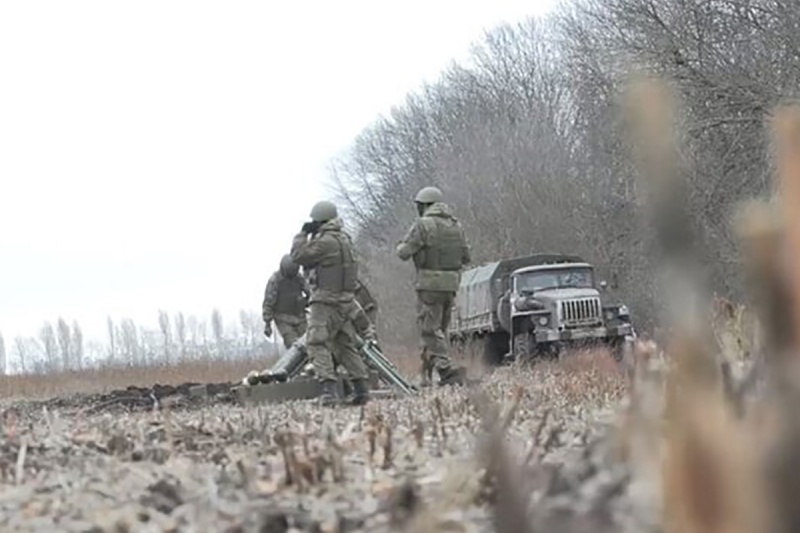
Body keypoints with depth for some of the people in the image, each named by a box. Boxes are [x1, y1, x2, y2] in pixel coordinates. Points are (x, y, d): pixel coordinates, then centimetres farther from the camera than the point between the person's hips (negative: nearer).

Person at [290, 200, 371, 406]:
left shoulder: (326, 241, -17)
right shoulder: (344, 239, 12)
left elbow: (298, 256, -12)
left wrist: (303, 234, 0)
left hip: (327, 301, -9)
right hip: (346, 301, 9)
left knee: (317, 344, -9)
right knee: (346, 345, 16)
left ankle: (328, 388, -21)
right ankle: (361, 388, 15)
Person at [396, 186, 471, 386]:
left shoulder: (423, 225, -9)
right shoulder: (456, 225, 11)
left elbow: (404, 253, -10)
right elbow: (466, 257, 13)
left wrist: (401, 246, 12)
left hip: (430, 284, -7)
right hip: (451, 284, 7)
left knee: (430, 329, -4)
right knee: (439, 329, 16)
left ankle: (447, 371, -15)